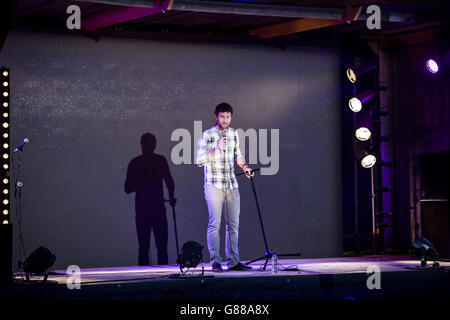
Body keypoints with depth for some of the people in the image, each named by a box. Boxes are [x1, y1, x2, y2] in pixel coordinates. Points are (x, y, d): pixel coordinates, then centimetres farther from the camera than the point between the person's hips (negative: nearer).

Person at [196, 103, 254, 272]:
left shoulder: (233, 134, 12)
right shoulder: (206, 135, -4)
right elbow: (199, 160, -7)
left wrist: (244, 166, 6)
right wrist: (217, 149, -17)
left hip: (232, 185, 5)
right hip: (214, 186, -5)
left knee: (233, 224, 5)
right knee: (215, 223, -7)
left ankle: (233, 261, 9)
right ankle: (215, 262, -5)